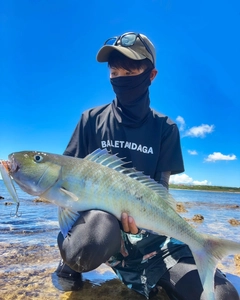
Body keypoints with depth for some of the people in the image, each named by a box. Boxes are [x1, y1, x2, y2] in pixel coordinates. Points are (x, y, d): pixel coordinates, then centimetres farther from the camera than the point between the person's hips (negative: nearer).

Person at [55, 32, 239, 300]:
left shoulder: (165, 128, 2)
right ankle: (71, 260, -2)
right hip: (96, 213, 0)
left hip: (145, 226, 2)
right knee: (98, 237, -40)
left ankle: (142, 276, 11)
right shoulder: (92, 119, 1)